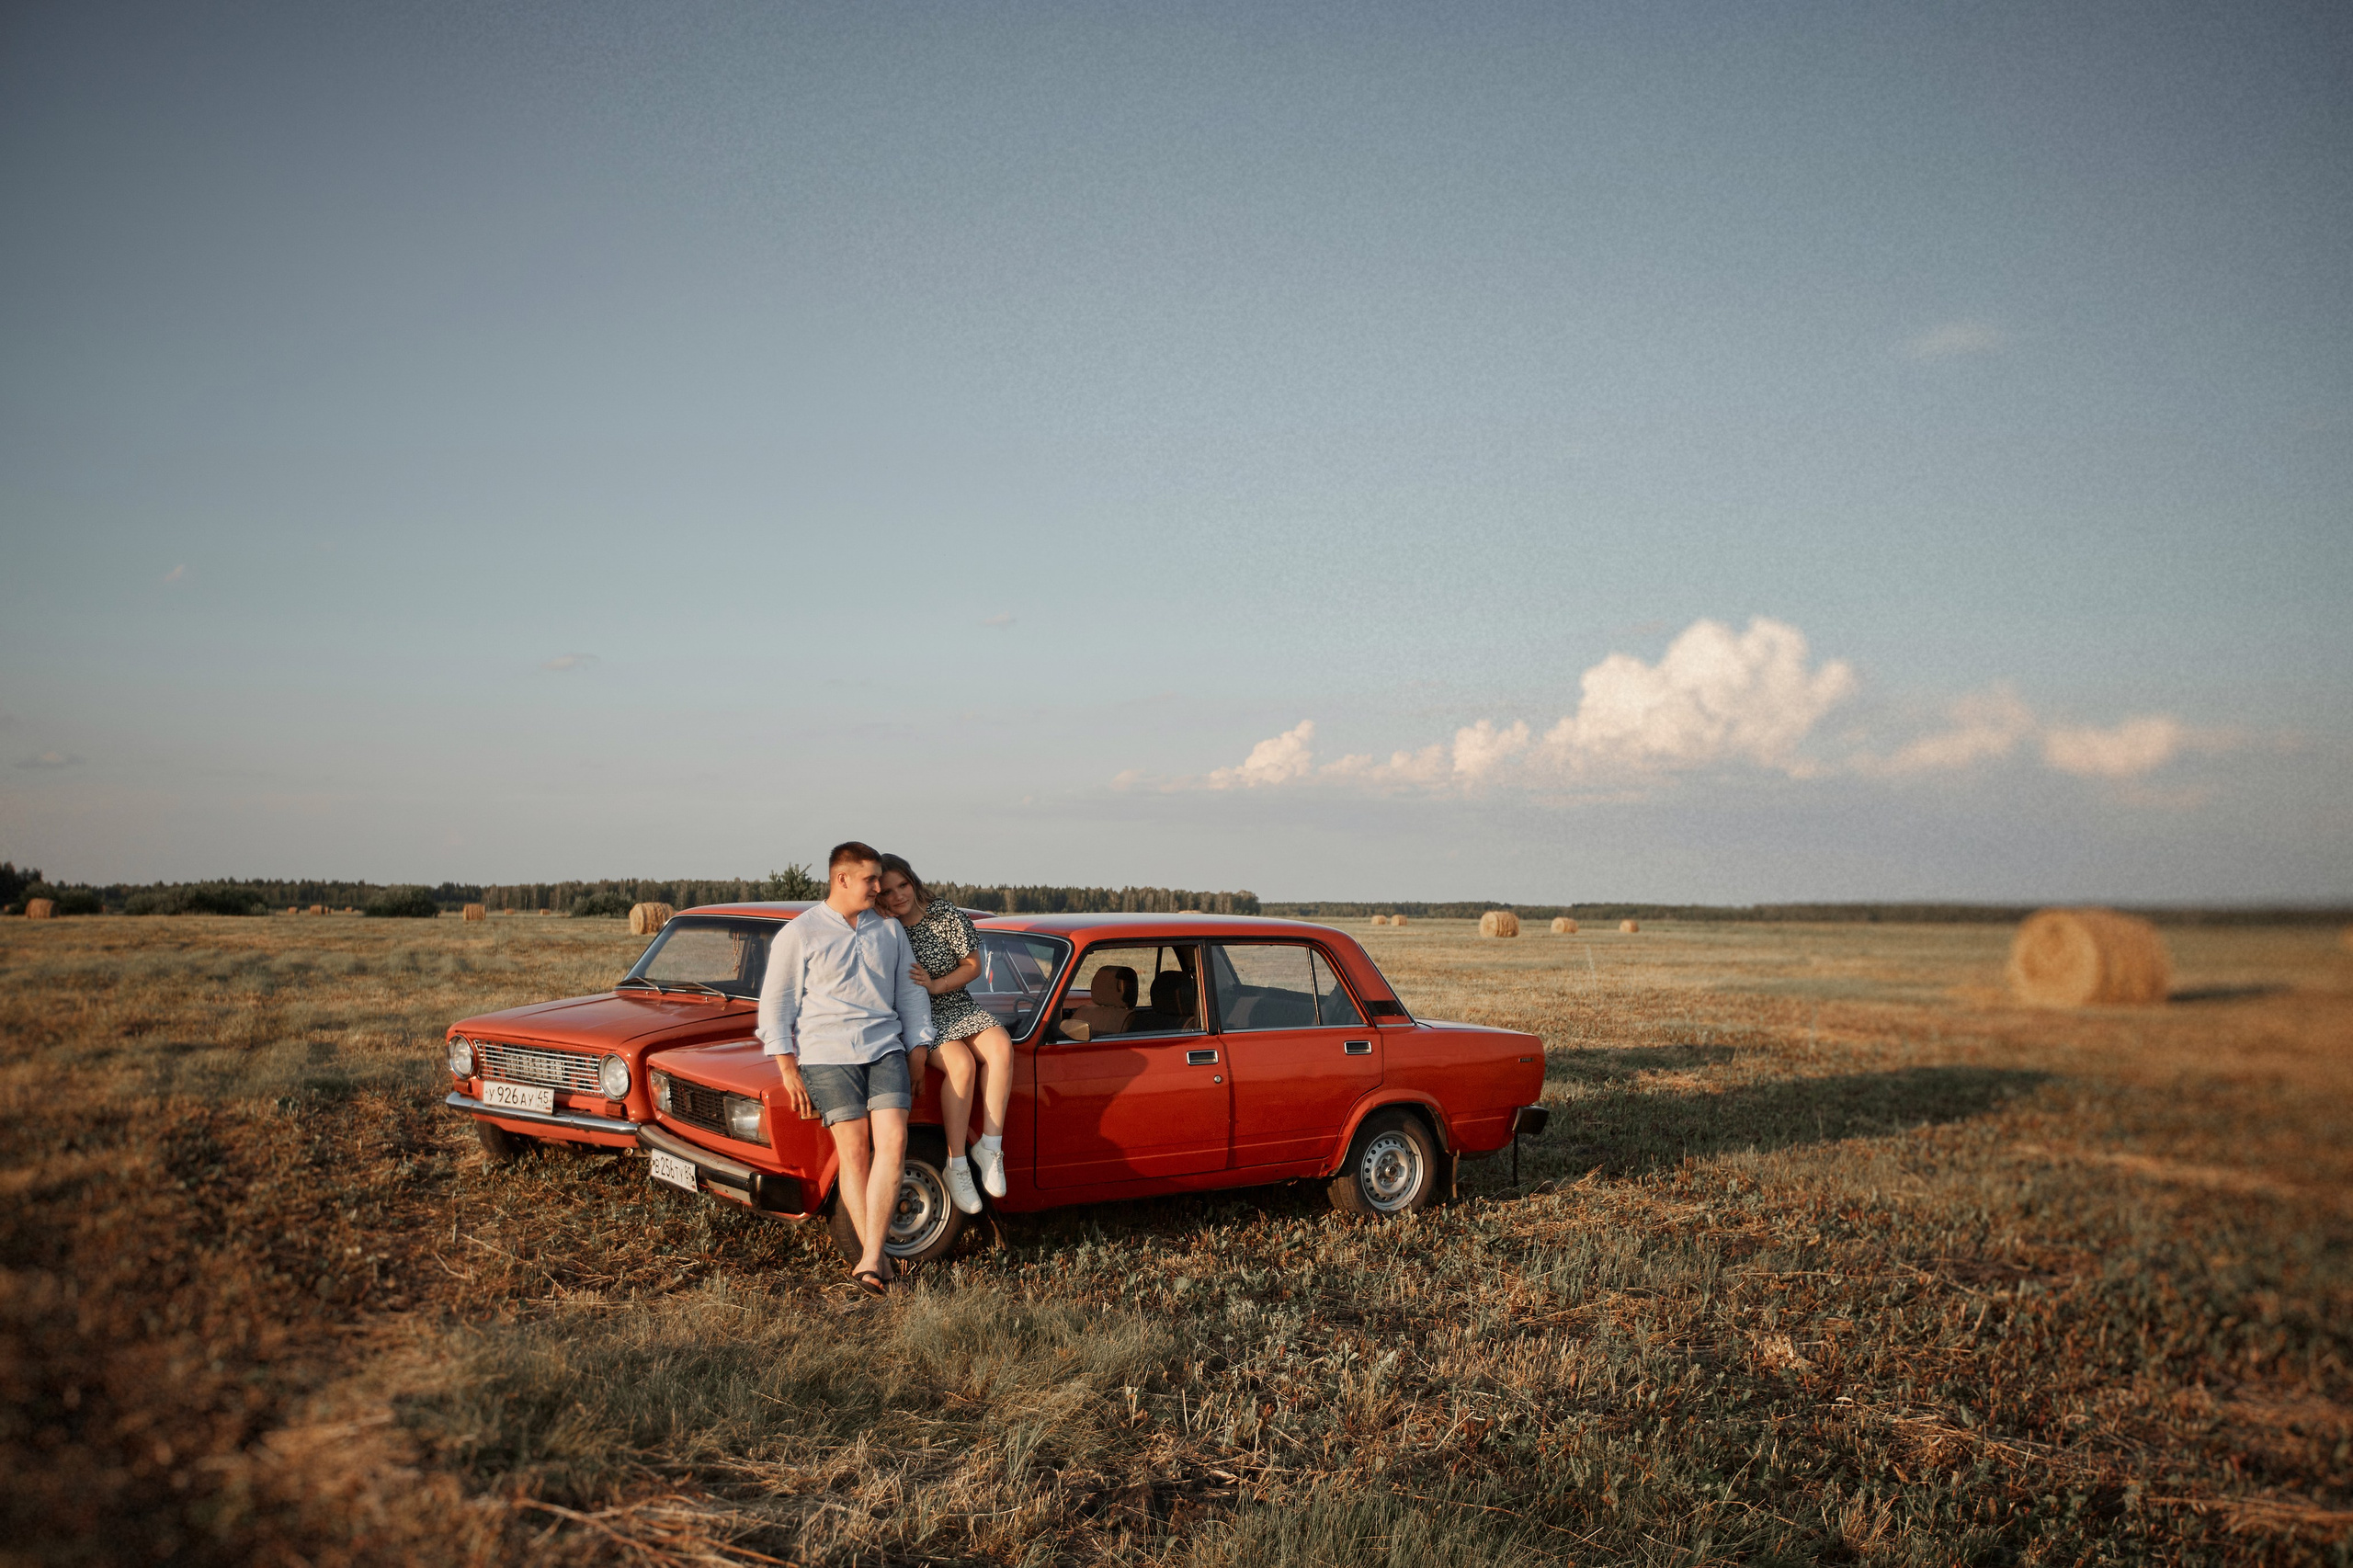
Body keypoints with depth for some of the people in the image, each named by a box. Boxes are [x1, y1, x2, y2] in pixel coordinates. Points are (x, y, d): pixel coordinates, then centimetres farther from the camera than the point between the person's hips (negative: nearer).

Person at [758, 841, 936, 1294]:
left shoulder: (890, 930, 14)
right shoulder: (799, 933, 2)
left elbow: (911, 993, 19)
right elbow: (775, 1002, 2)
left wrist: (918, 1056, 11)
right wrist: (788, 1070, -5)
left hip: (884, 1048, 3)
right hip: (826, 1052, -3)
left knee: (892, 1142, -16)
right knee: (854, 1151, -10)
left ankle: (869, 1259, -19)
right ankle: (878, 1257, -2)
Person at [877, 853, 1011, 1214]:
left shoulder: (946, 914, -2)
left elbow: (973, 965, -1)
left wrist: (936, 984, -15)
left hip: (957, 1006, 3)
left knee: (1000, 1047, -28)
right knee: (961, 1063, -31)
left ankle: (990, 1146, -22)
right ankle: (956, 1165, -23)